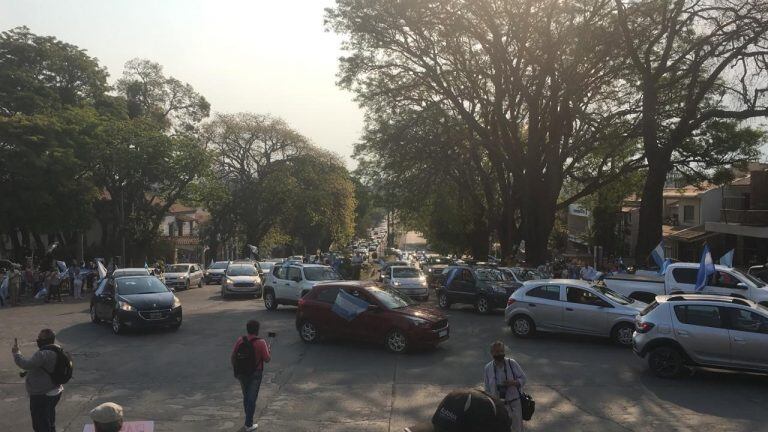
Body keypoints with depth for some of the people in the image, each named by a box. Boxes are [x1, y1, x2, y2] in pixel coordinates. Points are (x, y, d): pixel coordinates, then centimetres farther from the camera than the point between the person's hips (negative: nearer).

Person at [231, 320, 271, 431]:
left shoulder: (240, 340, -5)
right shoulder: (261, 343, -16)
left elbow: (232, 357, -1)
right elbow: (267, 359, -12)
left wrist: (236, 369, 14)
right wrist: (268, 349, 7)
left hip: (241, 374, 4)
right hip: (255, 375, -4)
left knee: (246, 397, 21)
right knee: (252, 399, 6)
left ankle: (248, 419, 34)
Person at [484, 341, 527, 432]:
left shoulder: (512, 363, -11)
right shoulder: (488, 368, -4)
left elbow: (523, 379, -2)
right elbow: (488, 389, 5)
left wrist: (513, 382, -22)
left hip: (514, 403, -1)